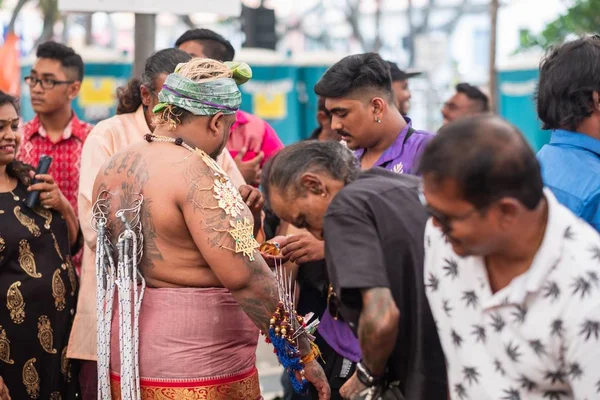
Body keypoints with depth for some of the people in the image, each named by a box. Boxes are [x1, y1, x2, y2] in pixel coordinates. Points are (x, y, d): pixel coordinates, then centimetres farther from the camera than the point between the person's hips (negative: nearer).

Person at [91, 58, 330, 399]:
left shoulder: (113, 168, 7)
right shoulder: (197, 174, -18)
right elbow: (244, 276, -24)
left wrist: (234, 211, 18)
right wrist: (303, 353, -18)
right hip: (199, 371, -8)